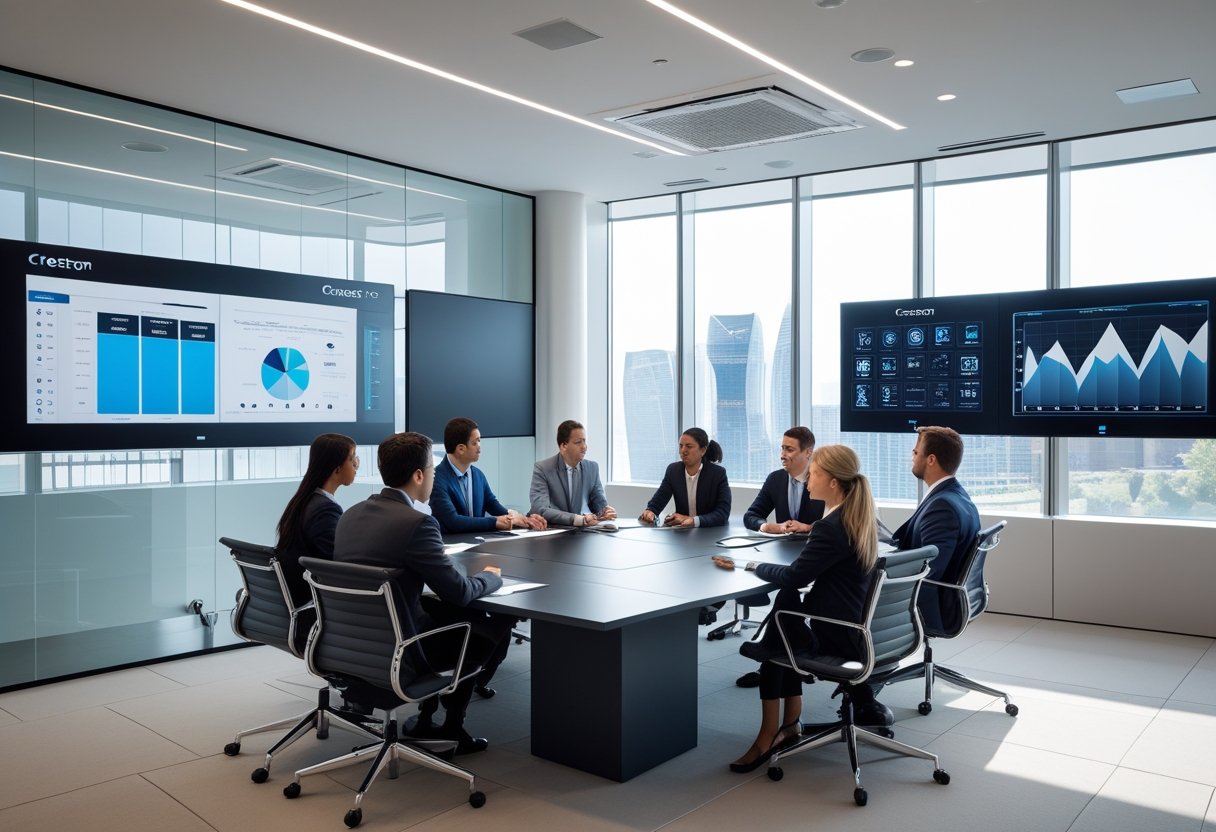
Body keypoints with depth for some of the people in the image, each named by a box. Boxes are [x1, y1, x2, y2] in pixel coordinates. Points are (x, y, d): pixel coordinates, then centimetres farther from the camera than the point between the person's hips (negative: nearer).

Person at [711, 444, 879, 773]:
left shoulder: (831, 527, -22)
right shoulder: (859, 517, 6)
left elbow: (794, 576, -19)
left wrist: (751, 565, -8)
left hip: (837, 637, -8)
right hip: (858, 626, 8)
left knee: (774, 642, 13)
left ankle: (771, 734, 23)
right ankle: (790, 722, 22)